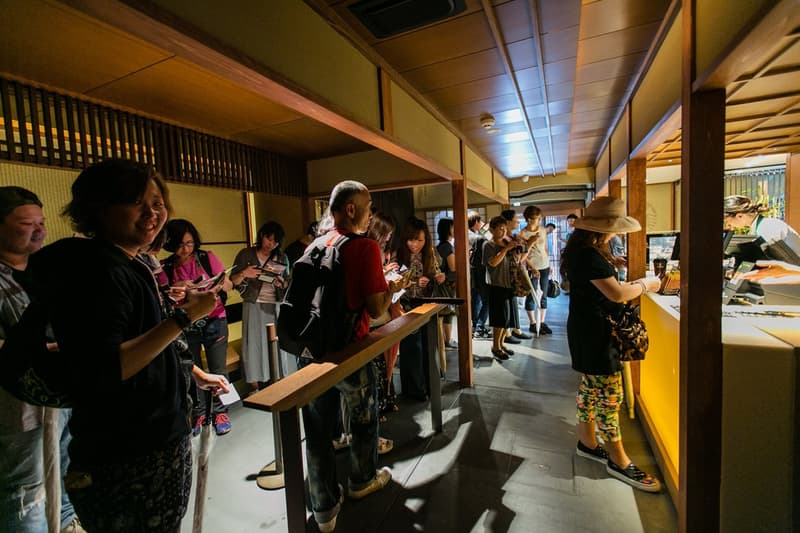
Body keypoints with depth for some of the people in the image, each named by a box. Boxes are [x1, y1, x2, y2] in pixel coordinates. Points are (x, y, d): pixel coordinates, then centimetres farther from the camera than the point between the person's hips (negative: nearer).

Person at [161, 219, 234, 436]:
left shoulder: (207, 258, -3)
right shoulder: (165, 267, -1)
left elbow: (228, 285, -2)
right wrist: (175, 288, -24)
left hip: (214, 322, -1)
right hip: (185, 326, 1)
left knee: (218, 369, 1)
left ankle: (220, 411, 18)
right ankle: (198, 413, 27)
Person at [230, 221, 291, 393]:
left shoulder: (282, 258, 6)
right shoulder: (245, 254, -1)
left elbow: (287, 283, 10)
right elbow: (233, 282, -1)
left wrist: (281, 283, -12)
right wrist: (243, 273, -21)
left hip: (275, 306, 2)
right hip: (253, 306, -2)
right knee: (253, 342, 0)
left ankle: (276, 381, 22)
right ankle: (254, 386, 12)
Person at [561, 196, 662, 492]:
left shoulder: (582, 251, 11)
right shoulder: (589, 256, -22)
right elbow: (616, 294, -25)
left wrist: (632, 284, 8)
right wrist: (645, 285, -8)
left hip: (588, 328, 11)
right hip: (594, 331, -11)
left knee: (590, 388, 18)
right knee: (609, 393, 0)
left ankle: (588, 442, 33)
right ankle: (618, 460, 15)